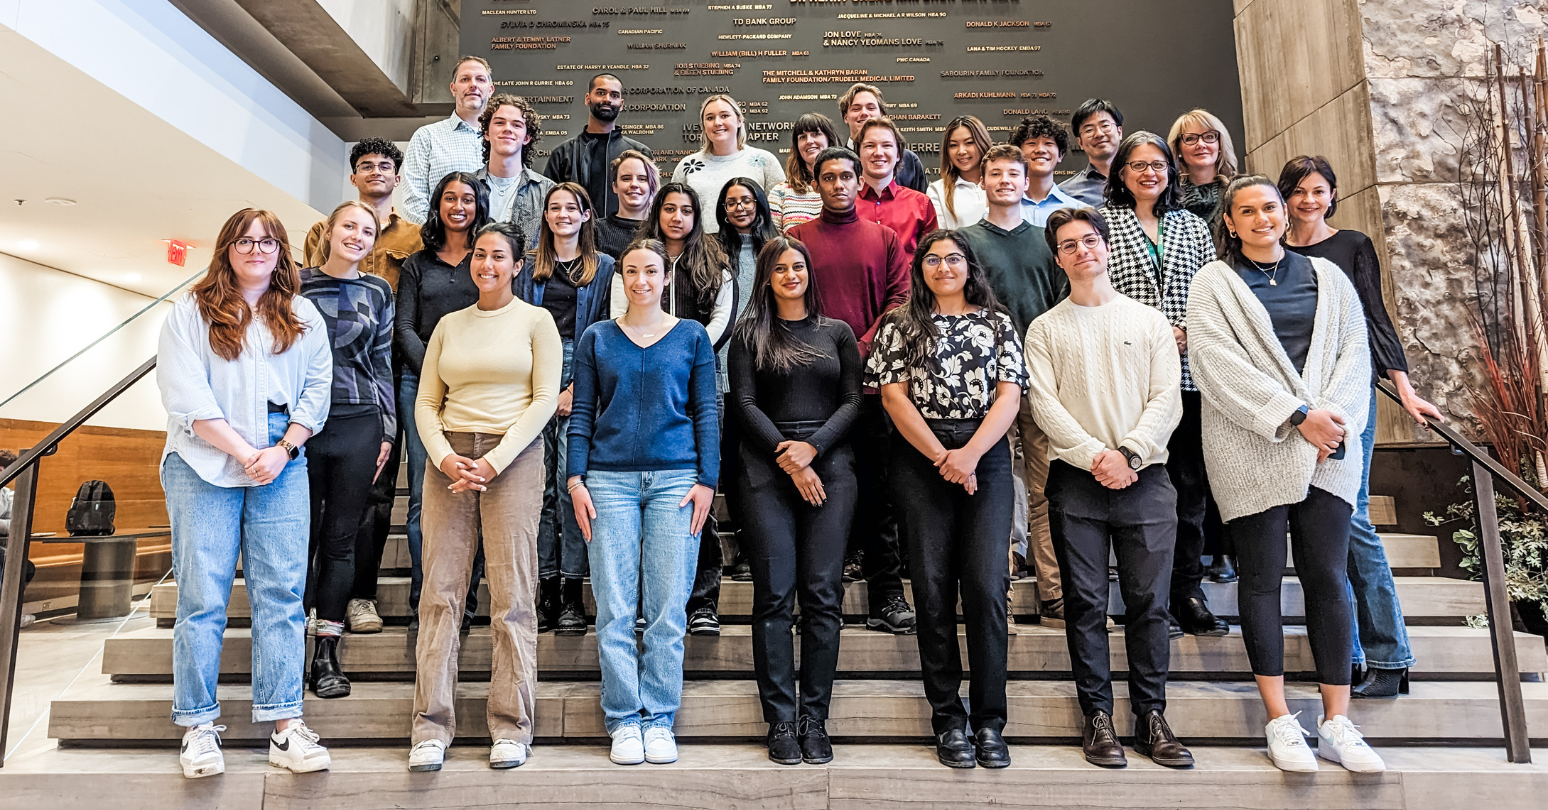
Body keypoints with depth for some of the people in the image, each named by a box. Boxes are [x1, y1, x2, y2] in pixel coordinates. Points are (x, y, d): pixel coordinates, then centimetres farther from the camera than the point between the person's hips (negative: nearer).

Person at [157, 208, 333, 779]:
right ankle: (198, 728, 10)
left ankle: (285, 726, 3)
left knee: (282, 595, -1)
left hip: (282, 469, 2)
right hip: (205, 467, -1)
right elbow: (185, 396, -3)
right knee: (202, 597, 0)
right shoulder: (190, 314, 7)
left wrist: (283, 450, -6)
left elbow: (317, 390, 8)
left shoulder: (304, 318, 15)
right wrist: (244, 451, -11)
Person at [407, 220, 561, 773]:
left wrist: (495, 461, -10)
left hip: (514, 458, -3)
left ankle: (512, 727, 6)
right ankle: (431, 727, 8)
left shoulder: (536, 321, 7)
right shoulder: (449, 325, 17)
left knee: (512, 593, -3)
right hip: (449, 459, 3)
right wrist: (445, 457, -5)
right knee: (440, 590, 0)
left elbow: (545, 399, -2)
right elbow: (425, 402, 13)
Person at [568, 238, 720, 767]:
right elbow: (581, 413, 10)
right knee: (614, 610, 1)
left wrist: (707, 480, -2)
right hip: (610, 480, 1)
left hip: (675, 480, 0)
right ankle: (623, 720, 13)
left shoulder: (692, 336, 9)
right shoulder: (596, 338, 11)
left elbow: (706, 412, 7)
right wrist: (576, 480, 0)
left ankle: (659, 719, 13)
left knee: (667, 609, 0)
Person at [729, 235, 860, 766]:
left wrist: (812, 446, -7)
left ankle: (815, 720, 6)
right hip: (767, 468, -1)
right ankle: (781, 722, 6)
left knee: (823, 594, -2)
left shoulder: (837, 333, 16)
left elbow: (852, 401, 8)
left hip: (829, 466, 1)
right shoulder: (749, 334, 12)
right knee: (774, 595, -3)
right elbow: (745, 404, 3)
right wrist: (788, 458, -8)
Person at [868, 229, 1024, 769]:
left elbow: (1009, 396, 3)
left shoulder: (998, 323, 14)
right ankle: (949, 720, 10)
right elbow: (893, 395, 0)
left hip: (987, 459, 1)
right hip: (920, 460, 0)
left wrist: (970, 454, -11)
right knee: (933, 587, 0)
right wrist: (942, 456, -9)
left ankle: (989, 721, 4)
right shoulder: (900, 325, 11)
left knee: (986, 584, -7)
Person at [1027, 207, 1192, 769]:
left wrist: (1129, 453, -12)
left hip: (1144, 477, 1)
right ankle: (1097, 716, 12)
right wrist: (1095, 455, -13)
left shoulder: (1149, 321, 13)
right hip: (1075, 480, -1)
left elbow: (1167, 399, 3)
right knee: (1086, 602, 2)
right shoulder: (1045, 329, 10)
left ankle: (1151, 716, 14)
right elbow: (1044, 405, -1)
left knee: (1149, 601, 2)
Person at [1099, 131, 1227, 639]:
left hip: (1190, 373, 4)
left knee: (1190, 484, 6)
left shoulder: (1192, 226, 17)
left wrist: (1192, 332, -6)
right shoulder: (1102, 223, 6)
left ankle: (1188, 593, 17)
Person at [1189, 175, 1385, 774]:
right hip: (1253, 449, -3)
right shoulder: (1214, 283, 4)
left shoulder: (1327, 276, 17)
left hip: (1330, 445, 3)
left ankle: (1336, 723, 9)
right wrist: (1297, 416, -13)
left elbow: (1355, 351, 10)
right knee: (1261, 578, 1)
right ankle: (1280, 721, 9)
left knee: (1328, 576, 1)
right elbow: (1220, 366, -7)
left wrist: (1335, 415, -7)